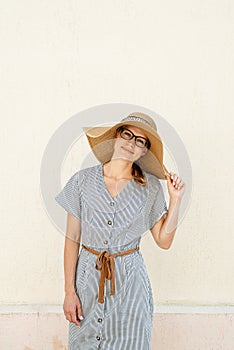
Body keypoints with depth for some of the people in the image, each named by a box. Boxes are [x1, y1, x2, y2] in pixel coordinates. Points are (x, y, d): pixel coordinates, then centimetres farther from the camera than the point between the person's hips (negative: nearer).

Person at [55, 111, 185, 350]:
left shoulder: (150, 186, -3)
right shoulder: (83, 180, -5)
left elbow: (164, 241, 1)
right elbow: (72, 239, -3)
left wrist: (175, 199, -9)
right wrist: (69, 292, -4)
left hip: (129, 279, 0)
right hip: (88, 276, 0)